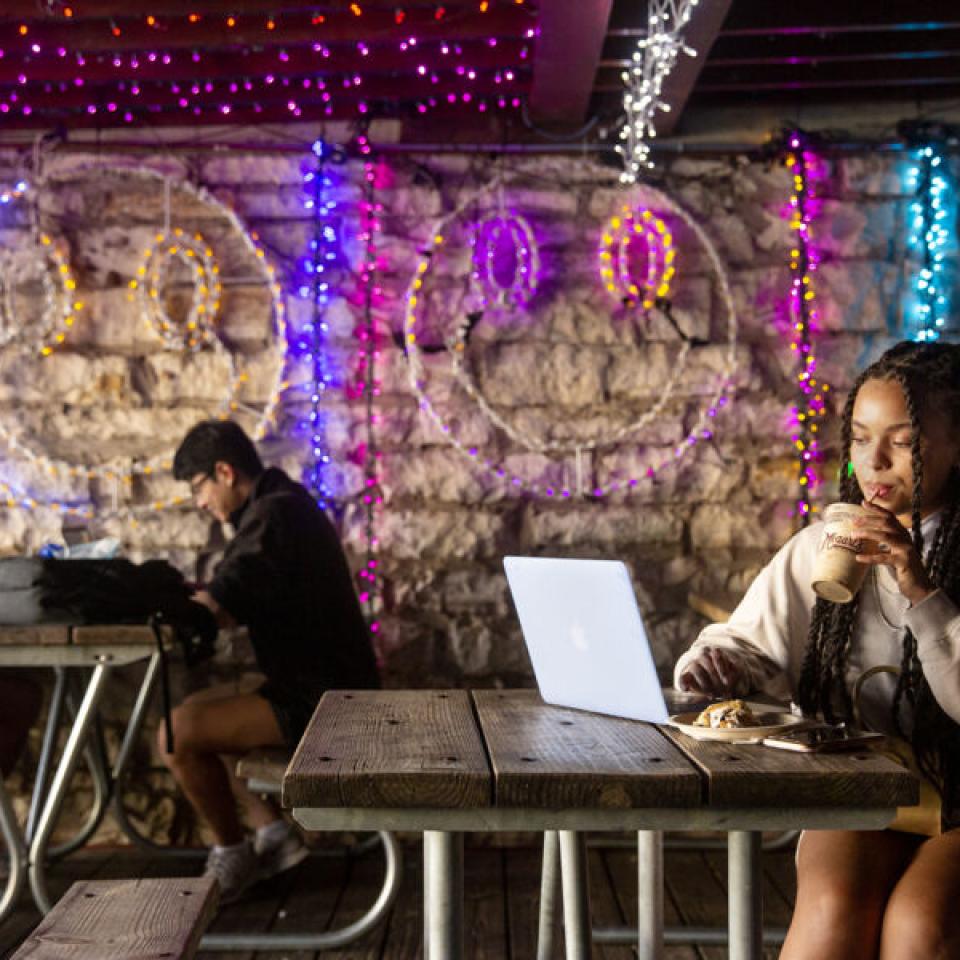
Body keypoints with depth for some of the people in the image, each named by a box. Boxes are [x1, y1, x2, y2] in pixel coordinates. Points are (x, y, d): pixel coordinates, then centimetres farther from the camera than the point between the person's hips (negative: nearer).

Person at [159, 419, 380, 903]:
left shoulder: (274, 515, -19)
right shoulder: (283, 507, 14)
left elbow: (211, 610, -27)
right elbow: (232, 602, 15)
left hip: (319, 703, -11)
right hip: (318, 688, 11)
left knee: (178, 735, -14)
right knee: (196, 709, 21)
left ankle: (231, 856, 5)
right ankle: (273, 833, 17)